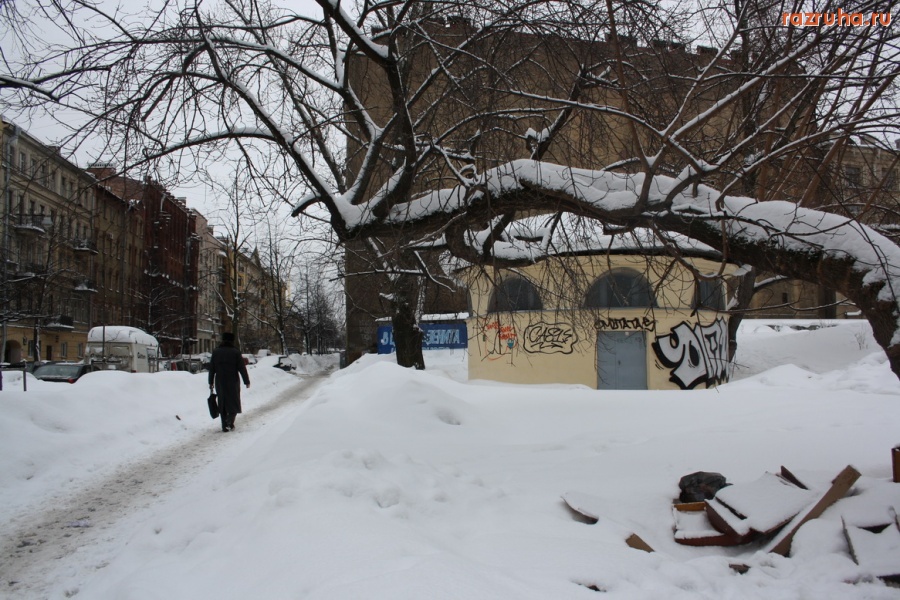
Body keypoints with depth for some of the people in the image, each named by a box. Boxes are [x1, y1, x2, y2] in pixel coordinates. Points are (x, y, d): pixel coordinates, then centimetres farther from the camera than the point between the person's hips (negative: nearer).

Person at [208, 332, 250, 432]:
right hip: (233, 382, -3)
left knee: (222, 404, 12)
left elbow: (211, 369, 6)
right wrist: (247, 381, -1)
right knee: (234, 403, 8)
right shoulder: (235, 352, -7)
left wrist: (211, 383, 13)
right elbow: (242, 368, -8)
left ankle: (224, 425, 11)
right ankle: (230, 423, -11)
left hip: (220, 383, 3)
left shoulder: (216, 352, 4)